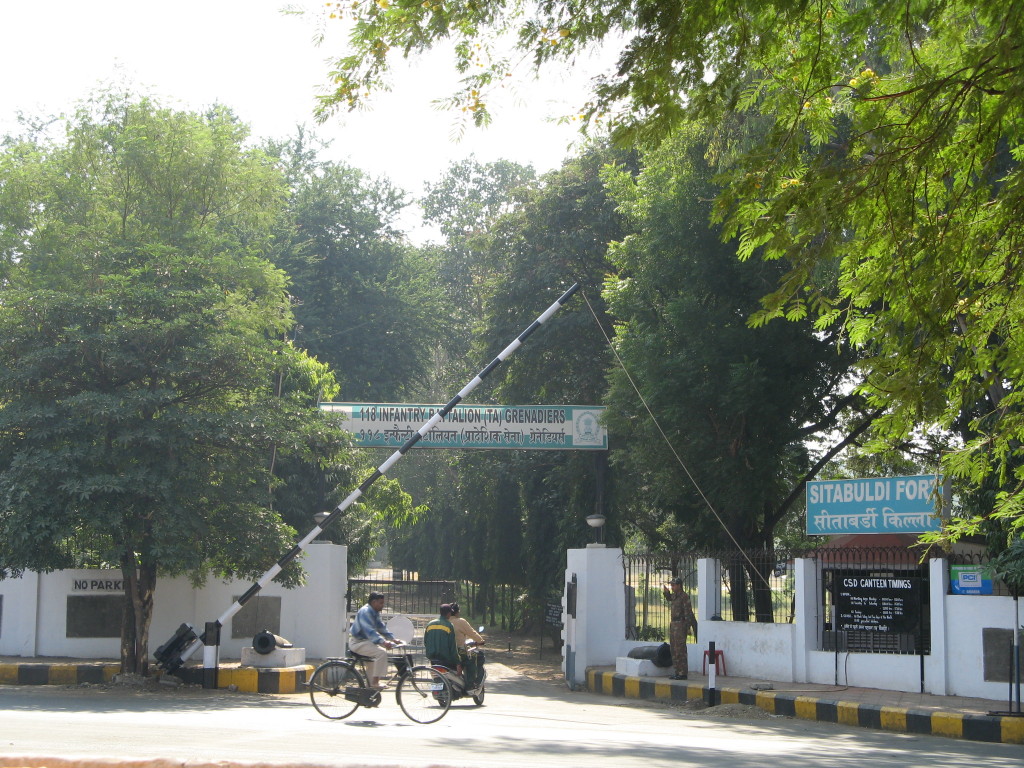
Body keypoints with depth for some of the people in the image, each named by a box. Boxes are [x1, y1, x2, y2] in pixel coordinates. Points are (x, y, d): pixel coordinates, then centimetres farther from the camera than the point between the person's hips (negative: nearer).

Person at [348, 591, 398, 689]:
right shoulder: (365, 612, -20)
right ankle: (375, 682, -21)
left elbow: (381, 628, 16)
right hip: (357, 642, -10)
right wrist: (383, 642, -39)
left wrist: (393, 639, 4)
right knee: (381, 652, -23)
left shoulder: (375, 613, 12)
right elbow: (369, 631, -30)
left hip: (365, 640, 10)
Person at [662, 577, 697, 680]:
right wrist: (667, 592, 21)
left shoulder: (684, 597, -12)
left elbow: (688, 612, -16)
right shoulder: (674, 596, 14)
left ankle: (682, 673, -10)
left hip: (680, 624, -9)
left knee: (680, 649, -10)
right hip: (673, 624, 9)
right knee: (674, 649, 11)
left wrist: (687, 626, -20)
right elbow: (669, 598, 40)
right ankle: (678, 671, 16)